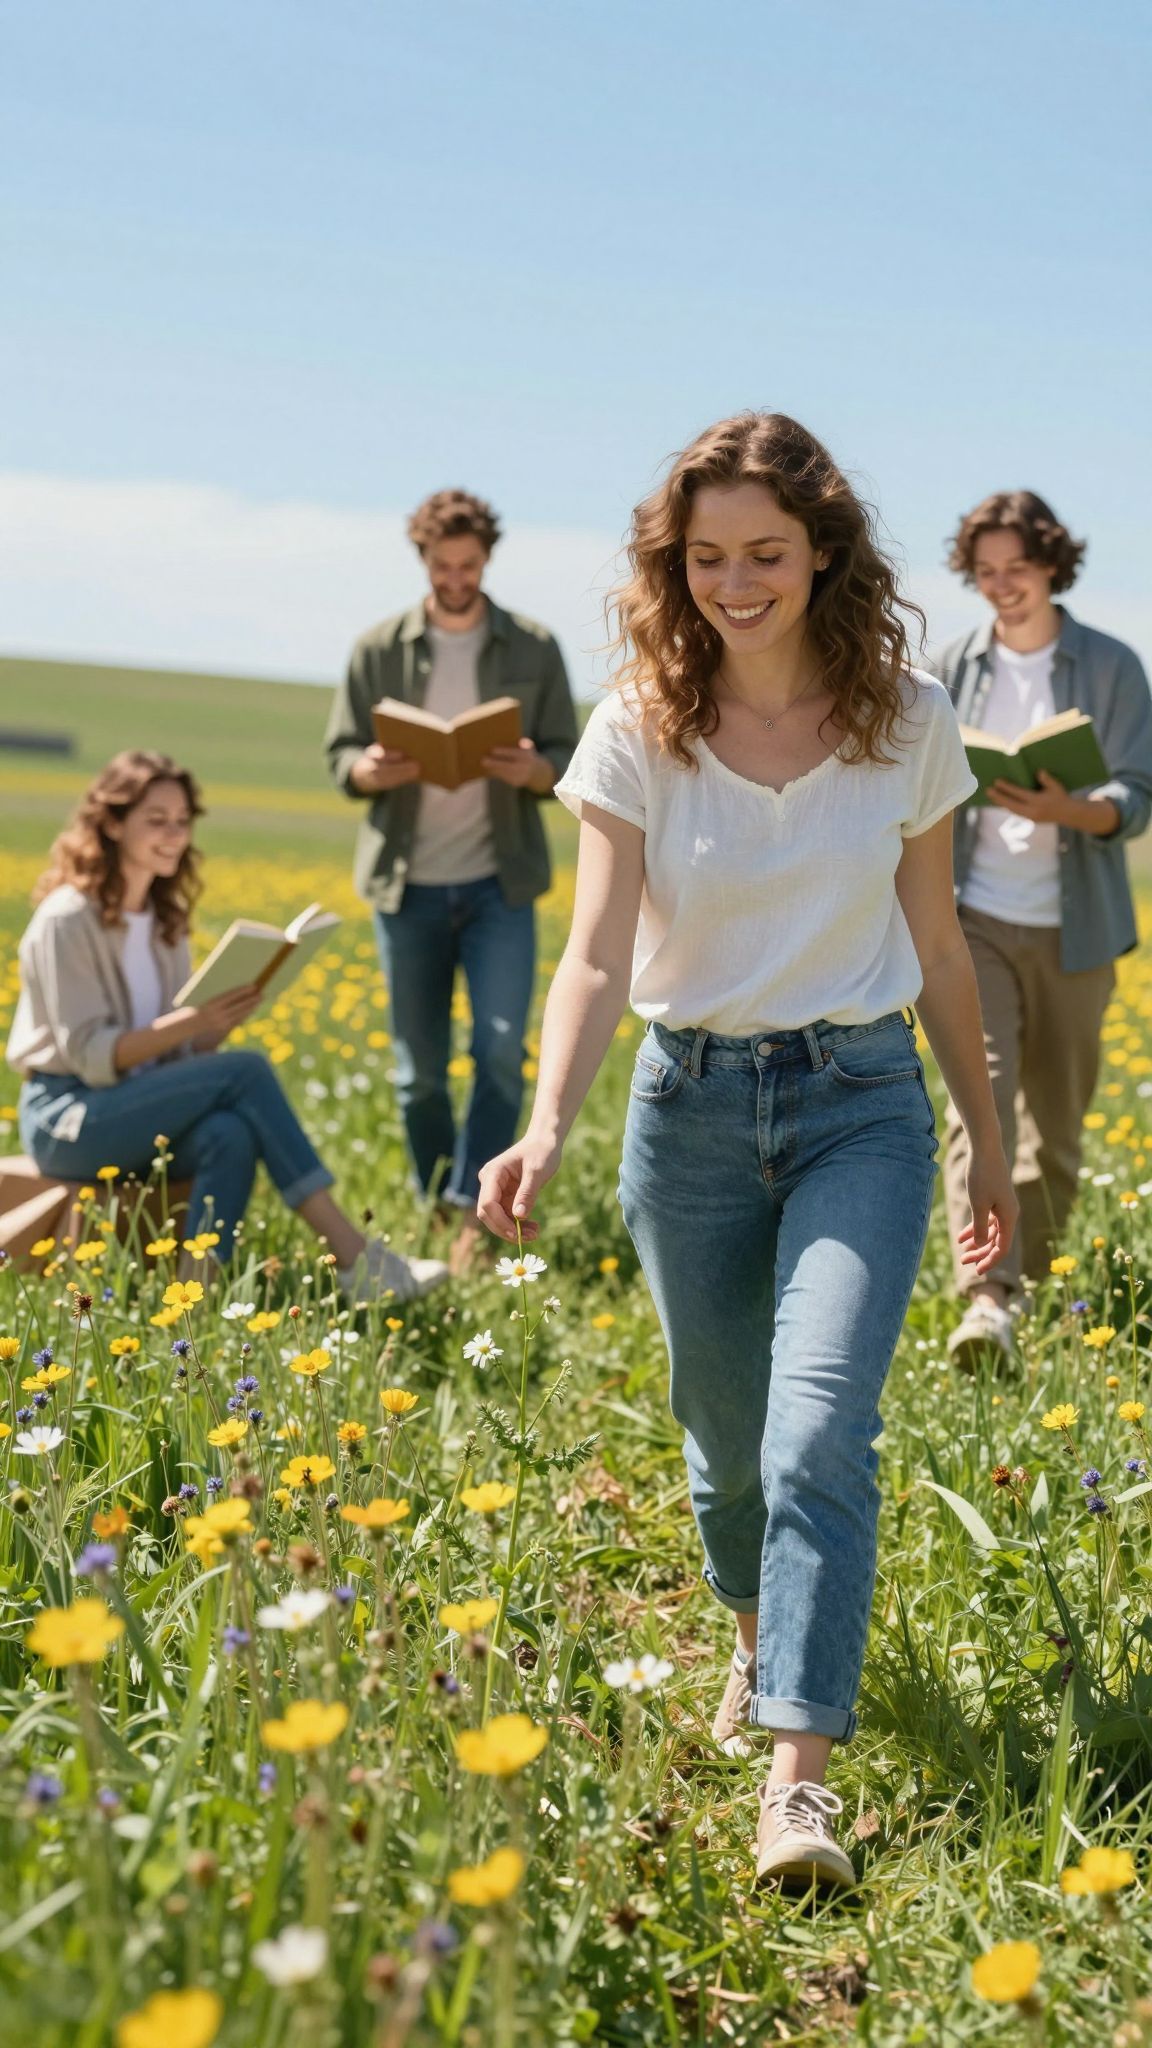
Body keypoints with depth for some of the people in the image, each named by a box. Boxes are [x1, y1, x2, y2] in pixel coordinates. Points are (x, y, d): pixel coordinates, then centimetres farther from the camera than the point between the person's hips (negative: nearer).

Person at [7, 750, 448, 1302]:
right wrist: (189, 1022, -28)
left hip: (138, 1112, 6)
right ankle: (354, 1255, -28)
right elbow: (88, 1055, -17)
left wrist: (223, 1019, -12)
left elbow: (180, 1053, 9)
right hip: (66, 1117, -6)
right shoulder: (67, 921, -11)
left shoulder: (164, 918, 13)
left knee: (231, 1135, -31)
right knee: (246, 1072, -26)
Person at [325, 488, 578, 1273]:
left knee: (501, 1050, -13)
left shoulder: (535, 650, 3)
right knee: (419, 1069, 7)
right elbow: (341, 757, 5)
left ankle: (474, 1215, -8)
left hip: (499, 882, -1)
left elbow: (566, 760, 4)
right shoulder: (379, 649, 4)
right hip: (408, 884, 1)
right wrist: (373, 770, -18)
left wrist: (532, 770, -19)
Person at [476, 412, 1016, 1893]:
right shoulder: (638, 731, -7)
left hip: (862, 1103, -1)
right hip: (692, 1104, 1)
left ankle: (802, 1770, -16)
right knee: (724, 1434, 14)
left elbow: (935, 947, 7)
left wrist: (986, 1136, 13)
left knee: (820, 1427, -18)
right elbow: (597, 955, -16)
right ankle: (760, 1641, 43)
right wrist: (545, 1131, -32)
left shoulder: (909, 724, -4)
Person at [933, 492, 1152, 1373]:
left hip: (1071, 931, 0)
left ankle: (1033, 1285, 26)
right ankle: (987, 1296, -24)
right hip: (975, 920, 0)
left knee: (1056, 1124, 9)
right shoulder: (955, 669, 8)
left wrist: (1065, 809, -26)